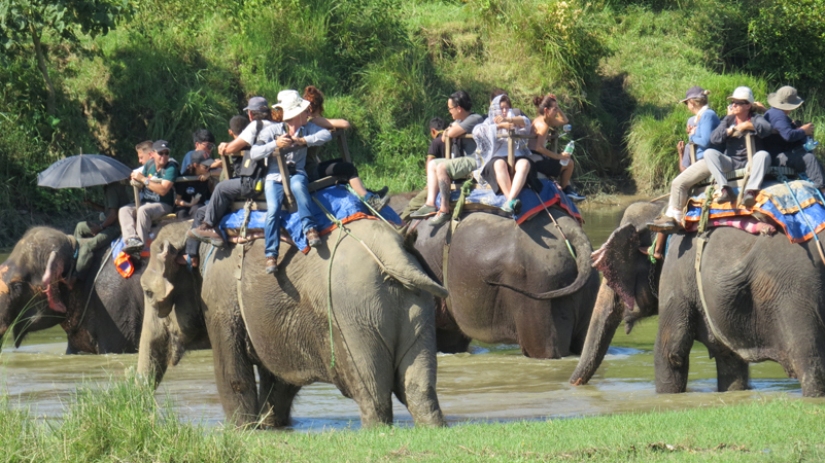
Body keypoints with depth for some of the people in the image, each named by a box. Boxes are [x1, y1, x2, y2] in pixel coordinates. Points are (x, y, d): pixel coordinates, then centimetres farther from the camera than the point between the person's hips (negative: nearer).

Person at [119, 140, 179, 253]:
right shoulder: (149, 165, 9)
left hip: (163, 205, -7)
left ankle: (141, 243, -38)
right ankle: (132, 239, -36)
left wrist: (143, 179, -21)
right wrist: (136, 179, -9)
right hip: (146, 203, 7)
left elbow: (163, 190, -23)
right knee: (124, 210, -14)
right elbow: (140, 186, 15)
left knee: (143, 210, -34)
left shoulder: (171, 168, -11)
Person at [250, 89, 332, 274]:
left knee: (297, 184, -38)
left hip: (297, 174, 1)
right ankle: (271, 255, -22)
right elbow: (254, 153, -10)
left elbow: (326, 135, -12)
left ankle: (310, 228, -39)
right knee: (273, 210, -26)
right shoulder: (272, 130, -3)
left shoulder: (306, 128, 5)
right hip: (274, 178, -1)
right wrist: (275, 145, -24)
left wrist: (302, 141, -22)